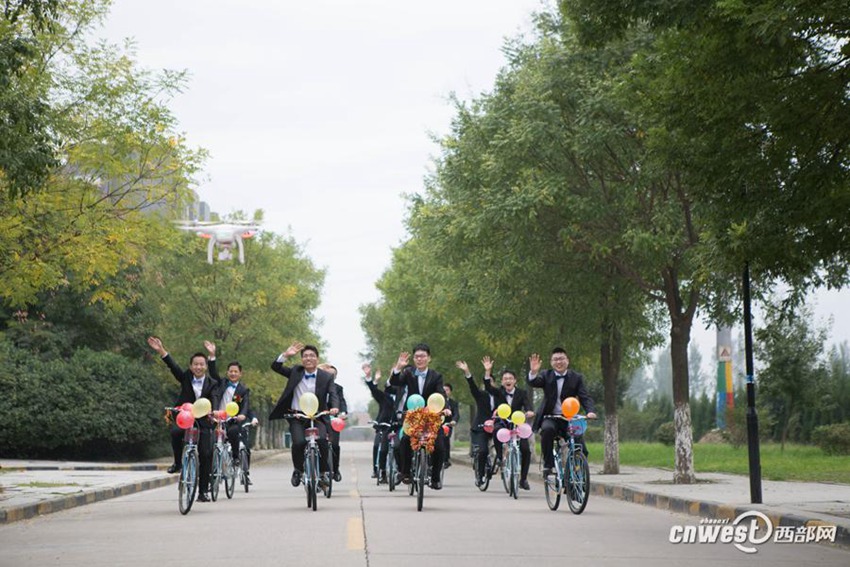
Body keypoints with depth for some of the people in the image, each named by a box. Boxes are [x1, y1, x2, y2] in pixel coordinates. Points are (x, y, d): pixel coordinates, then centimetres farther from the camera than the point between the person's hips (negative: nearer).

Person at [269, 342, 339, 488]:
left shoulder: (326, 377, 3)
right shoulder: (295, 372, 8)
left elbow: (333, 394, -8)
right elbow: (275, 367, 3)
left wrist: (334, 407, -30)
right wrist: (286, 355, -14)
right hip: (296, 416, 1)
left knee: (322, 439, -26)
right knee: (298, 442, -21)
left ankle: (323, 471, -4)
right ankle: (298, 470, 7)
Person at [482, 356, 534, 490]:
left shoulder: (522, 393, 1)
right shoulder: (498, 392, 1)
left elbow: (527, 404, -17)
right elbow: (488, 387, -17)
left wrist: (529, 412, -41)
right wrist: (487, 371, -33)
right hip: (502, 423, 0)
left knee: (526, 450, -16)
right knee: (497, 431, -37)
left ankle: (523, 479, 2)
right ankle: (501, 457, -22)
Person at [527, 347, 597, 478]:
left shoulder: (576, 378, 3)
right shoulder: (546, 375, 4)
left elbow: (585, 397, -6)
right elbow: (533, 383, -15)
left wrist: (590, 411, -28)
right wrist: (533, 372, -39)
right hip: (550, 417, -1)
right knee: (547, 429, -35)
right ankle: (548, 465, -22)